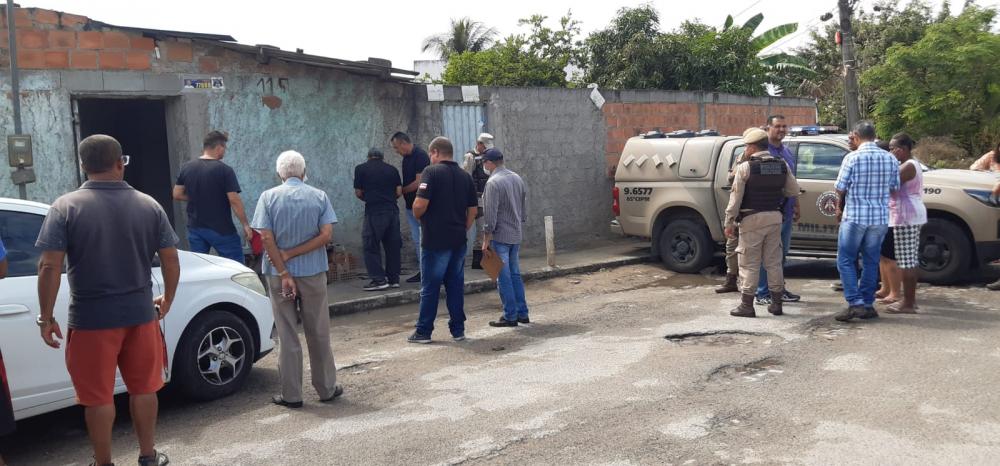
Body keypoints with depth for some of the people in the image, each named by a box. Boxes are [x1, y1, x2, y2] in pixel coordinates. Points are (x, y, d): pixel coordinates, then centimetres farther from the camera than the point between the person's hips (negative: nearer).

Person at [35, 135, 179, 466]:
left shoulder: (66, 207, -8)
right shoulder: (149, 206, 0)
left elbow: (50, 268, -13)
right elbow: (171, 261, 2)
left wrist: (46, 318, -5)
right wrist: (167, 301, 16)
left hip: (91, 318, -3)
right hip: (140, 313, 3)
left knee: (98, 395, 9)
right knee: (143, 387, 15)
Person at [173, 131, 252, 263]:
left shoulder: (186, 168, 2)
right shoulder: (224, 170, -14)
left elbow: (177, 194, 8)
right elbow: (234, 200, -17)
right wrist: (245, 225, -10)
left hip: (195, 227, 5)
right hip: (221, 230, -5)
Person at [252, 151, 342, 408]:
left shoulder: (269, 197, -3)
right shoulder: (319, 197, 0)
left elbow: (266, 238, -11)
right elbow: (326, 235, -10)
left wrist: (284, 273, -11)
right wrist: (291, 254, -9)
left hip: (279, 275, -1)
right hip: (313, 273, 1)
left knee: (287, 336, 6)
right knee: (319, 334, 11)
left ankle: (291, 395, 10)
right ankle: (327, 389, 19)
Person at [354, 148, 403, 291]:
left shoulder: (361, 169, 3)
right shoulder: (392, 169, 10)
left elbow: (358, 193, 5)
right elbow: (399, 191, 5)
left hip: (374, 211, -4)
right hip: (392, 210, 4)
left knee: (371, 246, 2)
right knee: (393, 245, 11)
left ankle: (379, 279, -3)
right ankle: (393, 279, 14)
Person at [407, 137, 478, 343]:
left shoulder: (432, 172, -10)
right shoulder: (465, 176, 10)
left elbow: (420, 205, -18)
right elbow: (473, 210, 11)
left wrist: (417, 215, 2)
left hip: (435, 241, -5)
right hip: (458, 241, 6)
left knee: (430, 287, 3)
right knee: (456, 286, 11)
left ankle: (423, 331, 10)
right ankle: (458, 330, 15)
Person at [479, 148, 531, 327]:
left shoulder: (493, 183, -16)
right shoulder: (517, 179, 9)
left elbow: (490, 214, -17)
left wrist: (486, 239, -12)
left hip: (500, 236, -8)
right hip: (516, 235, 8)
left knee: (504, 278, 0)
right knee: (515, 274, 15)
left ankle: (510, 316, 4)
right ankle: (522, 313, 19)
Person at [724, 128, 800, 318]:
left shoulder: (745, 167, -11)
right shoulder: (782, 165, 5)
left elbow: (735, 197, -11)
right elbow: (794, 191, 8)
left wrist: (729, 221, -6)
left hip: (752, 219, -5)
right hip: (774, 217, 5)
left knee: (749, 263, 1)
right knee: (774, 261, 12)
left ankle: (747, 305, 2)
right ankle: (776, 302, 17)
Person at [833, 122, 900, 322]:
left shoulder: (852, 158, -11)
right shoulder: (890, 159, 3)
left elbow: (840, 188, -7)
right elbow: (895, 188, 9)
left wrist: (840, 205, 13)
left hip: (855, 217, -5)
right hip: (880, 218, 5)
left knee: (845, 260, 3)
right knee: (871, 262, 13)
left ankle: (855, 303, -6)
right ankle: (868, 305, 15)